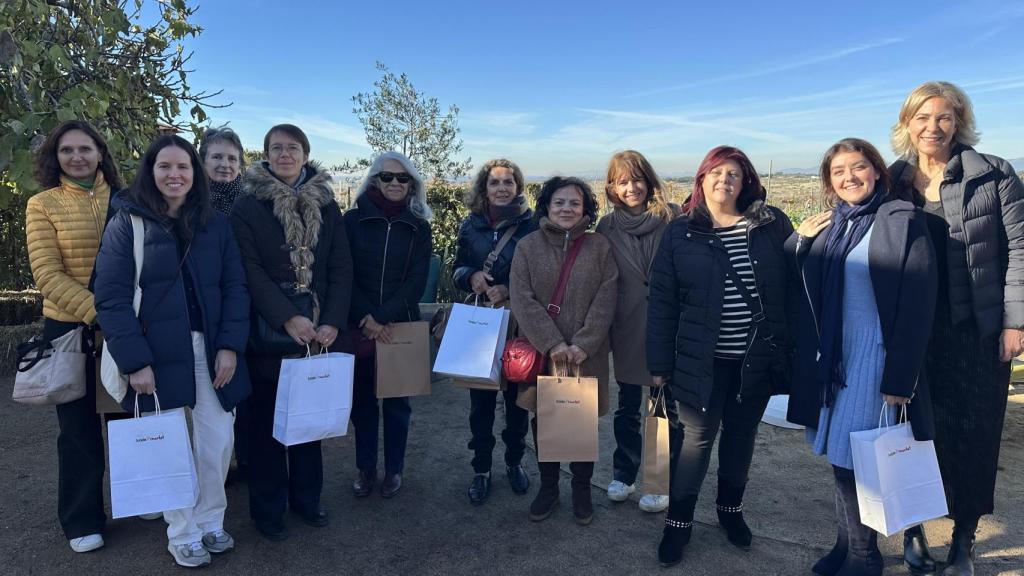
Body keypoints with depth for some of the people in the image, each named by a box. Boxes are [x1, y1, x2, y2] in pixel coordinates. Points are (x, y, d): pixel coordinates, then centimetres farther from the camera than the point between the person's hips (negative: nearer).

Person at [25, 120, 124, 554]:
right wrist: (96, 311, -21)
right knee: (79, 426, 10)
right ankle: (82, 520, 26)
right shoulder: (43, 204, -3)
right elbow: (47, 274, -10)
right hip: (69, 328, -2)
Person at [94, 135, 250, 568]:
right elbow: (111, 297, -8)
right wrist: (134, 361, -15)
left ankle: (210, 522, 28)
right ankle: (182, 535, 25)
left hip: (211, 350, 3)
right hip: (158, 355, -3)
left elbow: (235, 286, 4)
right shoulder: (127, 222, -2)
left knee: (218, 441, 7)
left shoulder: (216, 224, 8)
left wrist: (230, 346, -7)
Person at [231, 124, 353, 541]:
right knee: (267, 420, 7)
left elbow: (341, 267, 2)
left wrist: (332, 321, -10)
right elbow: (250, 270, -10)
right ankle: (268, 507, 21)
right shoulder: (247, 206, -2)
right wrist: (287, 319, -20)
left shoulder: (327, 206, 7)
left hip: (319, 330, 3)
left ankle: (307, 497, 27)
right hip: (269, 331, -2)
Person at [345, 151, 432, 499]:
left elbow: (417, 281, -4)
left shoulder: (419, 227, 2)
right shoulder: (354, 220, 0)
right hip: (360, 325, 0)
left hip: (401, 325, 0)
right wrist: (366, 317, -13)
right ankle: (365, 468, 23)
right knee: (362, 399, 7)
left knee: (397, 399, 8)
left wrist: (383, 318, -14)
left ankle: (394, 469, 22)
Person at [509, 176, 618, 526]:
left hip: (587, 354, 0)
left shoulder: (600, 247, 0)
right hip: (541, 352, 1)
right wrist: (552, 344, -16)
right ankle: (548, 487, 31)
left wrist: (582, 345, -14)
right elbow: (522, 300, -8)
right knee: (543, 420, 12)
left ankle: (582, 490, 29)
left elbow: (605, 302, -5)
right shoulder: (528, 246, 0)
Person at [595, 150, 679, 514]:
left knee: (665, 408, 10)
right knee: (627, 407, 15)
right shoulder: (607, 227, 3)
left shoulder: (672, 219, -5)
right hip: (627, 330, 2)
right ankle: (623, 475, 31)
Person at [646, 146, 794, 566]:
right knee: (698, 438, 6)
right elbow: (661, 300, -2)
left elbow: (793, 284, 3)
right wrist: (660, 362, -4)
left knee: (741, 436, 16)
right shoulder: (681, 232, -2)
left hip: (757, 357, 2)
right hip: (703, 358, -2)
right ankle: (678, 522, 22)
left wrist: (789, 347, -5)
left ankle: (731, 510, 36)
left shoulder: (772, 224, 1)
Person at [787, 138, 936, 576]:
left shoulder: (903, 220, -7)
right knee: (840, 455, 13)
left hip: (875, 359, -5)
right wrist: (799, 240, -3)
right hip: (831, 358, 6)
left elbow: (917, 305, -12)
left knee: (854, 458, -1)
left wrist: (900, 378, -16)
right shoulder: (826, 226, 10)